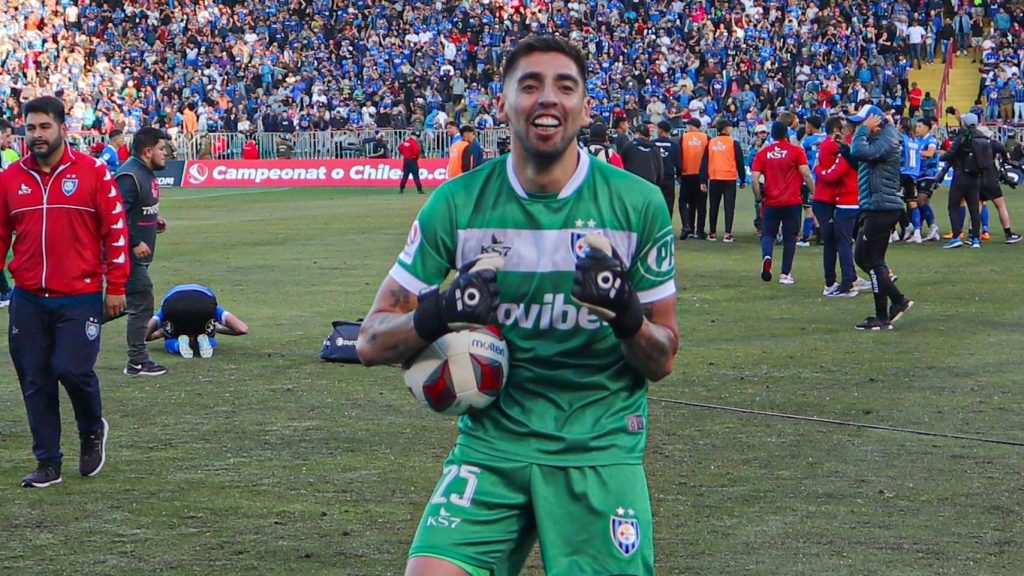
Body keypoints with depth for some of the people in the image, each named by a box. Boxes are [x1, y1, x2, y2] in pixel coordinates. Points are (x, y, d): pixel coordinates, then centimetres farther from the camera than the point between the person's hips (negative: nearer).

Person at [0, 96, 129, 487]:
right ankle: (47, 463, 15)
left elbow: (115, 230, -1)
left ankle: (92, 430, 19)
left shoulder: (92, 172, -2)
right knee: (35, 381, 4)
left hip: (80, 297, -3)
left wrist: (116, 287, -4)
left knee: (72, 369, -11)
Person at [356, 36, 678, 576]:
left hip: (601, 449, 0)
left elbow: (662, 361, 3)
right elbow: (372, 341, 1)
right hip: (491, 440, 0)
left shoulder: (638, 203, -3)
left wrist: (626, 315, -19)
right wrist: (438, 314, -19)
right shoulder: (457, 202, -2)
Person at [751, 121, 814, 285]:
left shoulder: (763, 153, 2)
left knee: (768, 234, 13)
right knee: (790, 238, 8)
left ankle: (766, 257, -18)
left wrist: (758, 197, 11)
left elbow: (754, 179, -2)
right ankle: (785, 274, 6)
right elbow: (806, 175, -9)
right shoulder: (796, 151, -4)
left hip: (771, 202, 1)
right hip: (792, 202, -1)